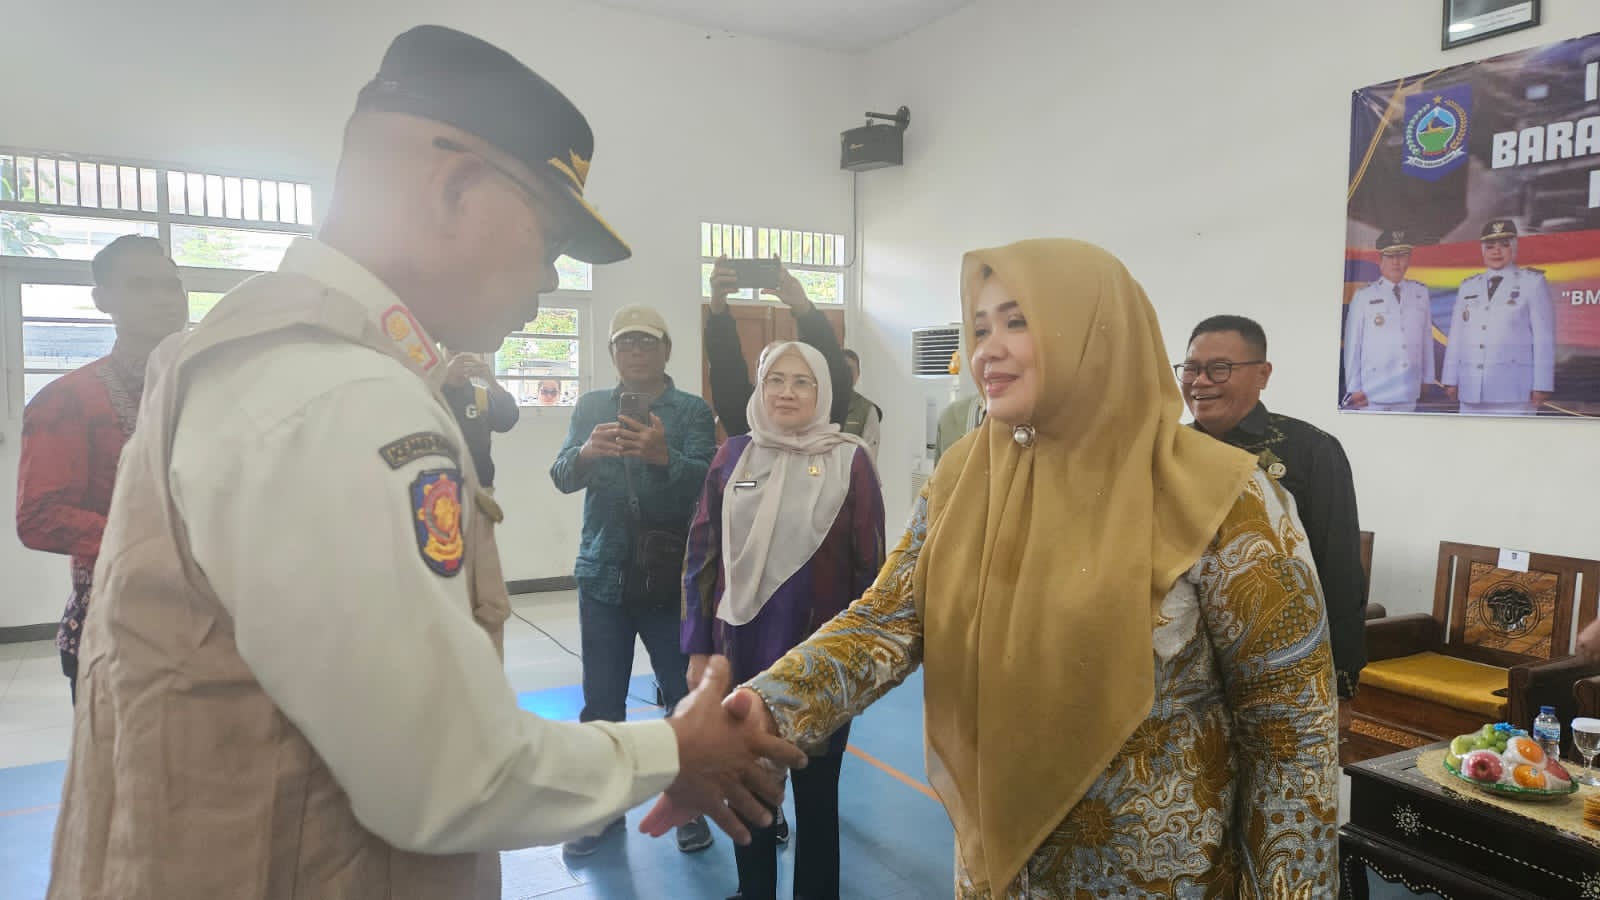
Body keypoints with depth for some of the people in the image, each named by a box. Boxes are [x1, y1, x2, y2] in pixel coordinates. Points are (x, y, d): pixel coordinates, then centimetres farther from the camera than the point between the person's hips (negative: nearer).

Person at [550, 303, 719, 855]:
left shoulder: (692, 410, 0)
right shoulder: (591, 406, 7)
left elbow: (706, 481, -14)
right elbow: (562, 477, -3)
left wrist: (664, 457, -34)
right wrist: (587, 452, -26)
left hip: (672, 576, -2)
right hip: (604, 575, 2)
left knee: (683, 696, 5)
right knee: (601, 700, 8)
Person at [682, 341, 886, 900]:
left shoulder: (850, 460, -6)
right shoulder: (733, 455, 3)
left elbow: (870, 564, -3)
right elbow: (702, 554, 4)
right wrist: (699, 647, 2)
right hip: (742, 653, 3)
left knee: (816, 792, 14)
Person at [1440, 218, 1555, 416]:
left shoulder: (1533, 282, 4)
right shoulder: (1468, 287, 15)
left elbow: (1544, 337, -1)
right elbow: (1456, 337, 13)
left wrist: (1541, 385, -8)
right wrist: (1451, 379, 7)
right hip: (1472, 391, 4)